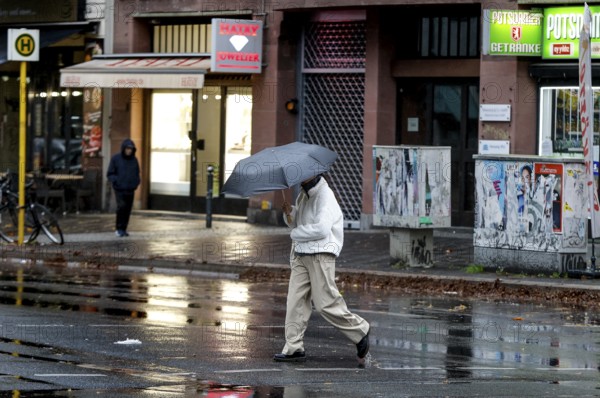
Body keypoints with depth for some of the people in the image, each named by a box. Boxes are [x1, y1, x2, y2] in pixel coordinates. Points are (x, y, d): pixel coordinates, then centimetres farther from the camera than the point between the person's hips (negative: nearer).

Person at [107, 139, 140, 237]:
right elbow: (110, 174, 1)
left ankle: (123, 229, 13)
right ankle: (119, 229, -10)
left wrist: (136, 183, 3)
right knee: (121, 206, -20)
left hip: (130, 189, 4)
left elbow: (137, 174, 21)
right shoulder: (115, 159, -2)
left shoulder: (134, 160, 10)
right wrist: (116, 181, -16)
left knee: (127, 210, 2)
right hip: (119, 189, -4)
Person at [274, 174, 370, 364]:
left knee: (325, 303, -7)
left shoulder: (325, 195, -12)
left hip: (320, 255, -8)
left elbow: (322, 228, -22)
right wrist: (289, 213, 3)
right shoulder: (303, 195, 16)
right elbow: (295, 222, 26)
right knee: (295, 300, 1)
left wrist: (296, 233, -10)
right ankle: (294, 348, 2)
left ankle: (360, 331, 11)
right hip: (300, 254, 8)